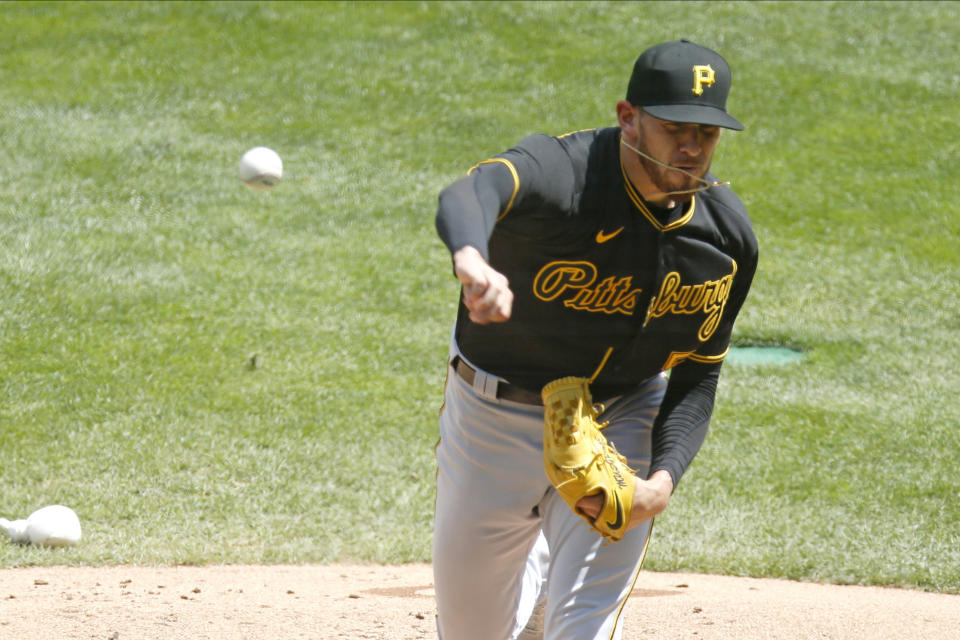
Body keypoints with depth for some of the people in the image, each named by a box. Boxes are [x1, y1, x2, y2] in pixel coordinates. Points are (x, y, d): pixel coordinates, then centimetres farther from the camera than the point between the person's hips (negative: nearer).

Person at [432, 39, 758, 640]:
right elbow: (467, 195, -52)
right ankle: (536, 567, 50)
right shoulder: (560, 172, -29)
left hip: (621, 421, 2)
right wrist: (472, 260, -77)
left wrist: (664, 480, -21)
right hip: (496, 416, -2)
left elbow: (697, 376, -3)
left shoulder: (728, 237, -14)